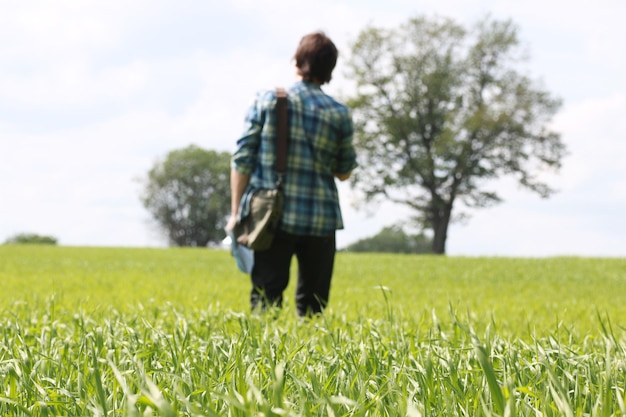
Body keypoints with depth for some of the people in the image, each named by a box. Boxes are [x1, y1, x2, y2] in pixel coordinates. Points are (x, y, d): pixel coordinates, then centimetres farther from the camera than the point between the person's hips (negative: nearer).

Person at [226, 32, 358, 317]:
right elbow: (344, 172, 10)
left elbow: (242, 159, -1)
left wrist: (236, 212, 3)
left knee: (265, 299, 0)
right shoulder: (339, 114, 2)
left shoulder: (267, 100, 2)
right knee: (312, 305, 10)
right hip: (319, 220, 1)